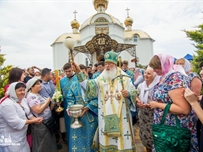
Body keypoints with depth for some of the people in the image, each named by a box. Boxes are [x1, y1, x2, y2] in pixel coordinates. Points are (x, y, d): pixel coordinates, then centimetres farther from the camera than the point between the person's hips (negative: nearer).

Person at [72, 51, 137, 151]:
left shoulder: (124, 78, -1)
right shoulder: (101, 78, 3)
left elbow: (134, 92, 0)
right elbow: (89, 85, -12)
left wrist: (128, 93, -22)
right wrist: (79, 72, -21)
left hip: (121, 115, -1)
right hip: (106, 116, 2)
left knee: (123, 138, 11)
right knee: (107, 139, 14)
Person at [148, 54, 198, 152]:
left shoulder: (174, 78, -23)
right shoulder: (165, 76, 4)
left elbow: (184, 109, -28)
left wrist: (157, 105, -22)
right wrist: (154, 103, 5)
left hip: (177, 129, -9)